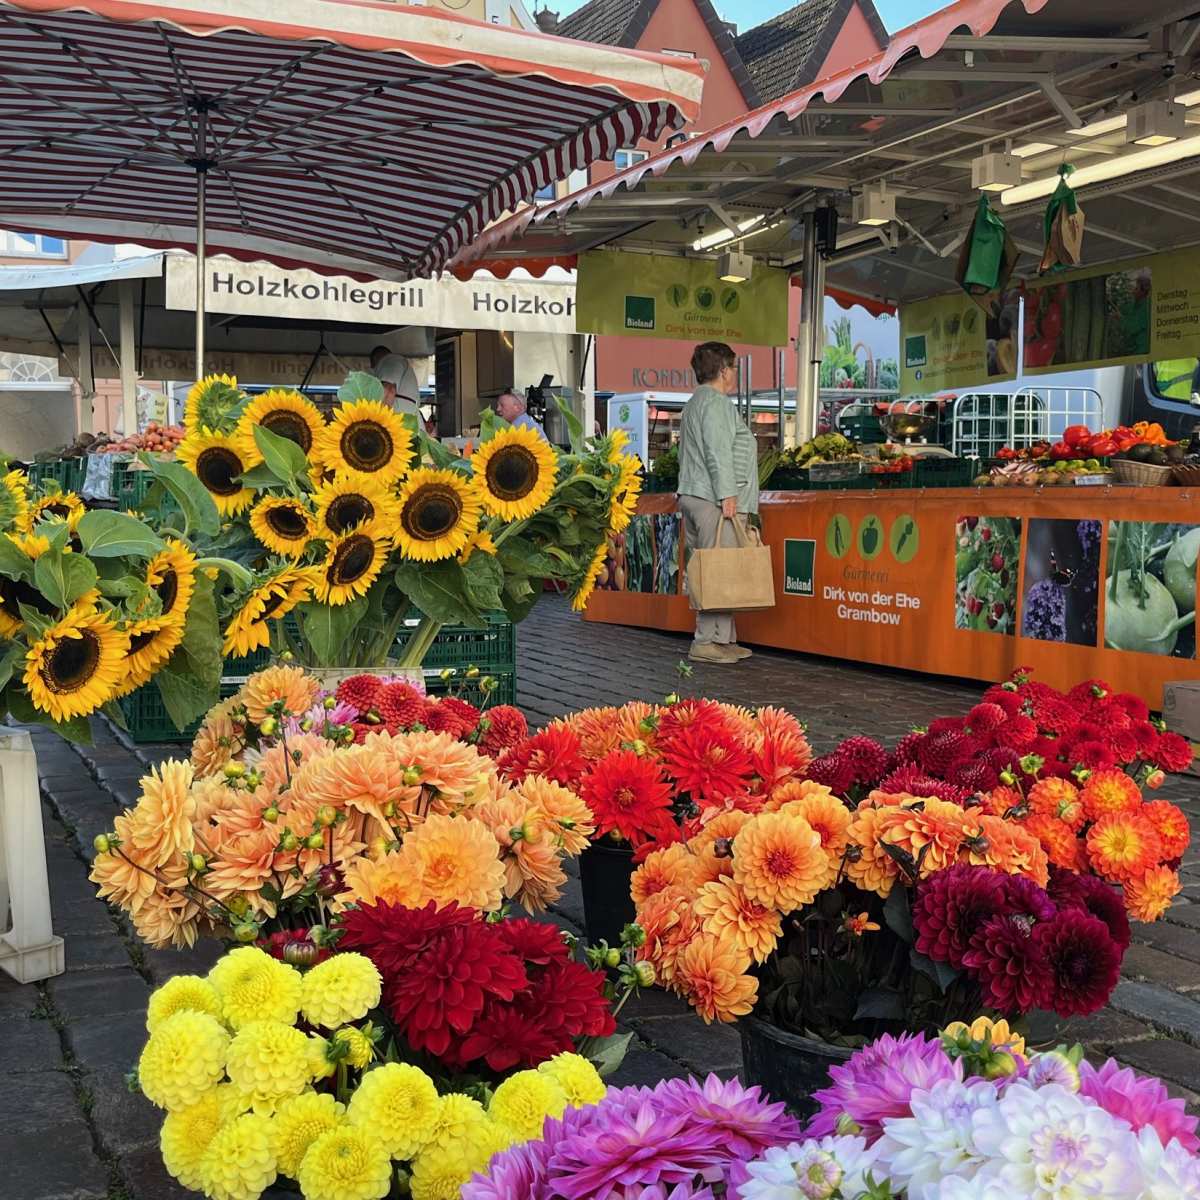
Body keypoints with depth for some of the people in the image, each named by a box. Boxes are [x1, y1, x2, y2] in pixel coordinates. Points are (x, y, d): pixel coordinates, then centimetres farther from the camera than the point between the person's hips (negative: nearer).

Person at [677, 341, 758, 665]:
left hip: (693, 495, 11)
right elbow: (718, 452, -17)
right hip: (714, 500, -11)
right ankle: (708, 642, -13)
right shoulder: (716, 401, -7)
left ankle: (724, 640, 10)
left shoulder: (697, 402, 26)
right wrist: (728, 494, -19)